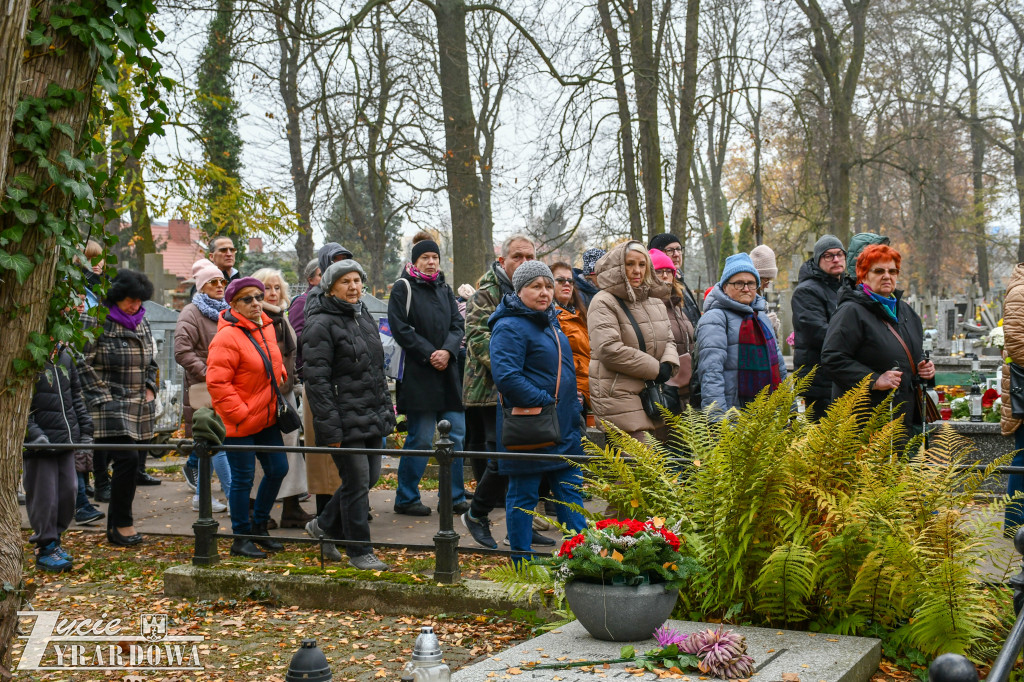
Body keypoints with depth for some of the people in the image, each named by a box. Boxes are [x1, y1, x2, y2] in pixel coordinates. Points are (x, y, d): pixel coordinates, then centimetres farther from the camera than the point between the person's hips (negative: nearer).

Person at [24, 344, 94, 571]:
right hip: (39, 442, -6)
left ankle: (54, 540, 23)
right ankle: (45, 549, 8)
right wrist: (34, 433, -19)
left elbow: (76, 397, 20)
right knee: (44, 495, -3)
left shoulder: (65, 357, 12)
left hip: (66, 438, 7)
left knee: (68, 491, 8)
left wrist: (85, 429, 16)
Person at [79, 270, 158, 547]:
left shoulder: (141, 322, 15)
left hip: (141, 409, 7)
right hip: (111, 407, -7)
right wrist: (104, 397, -11)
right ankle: (122, 524, -2)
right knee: (127, 458, -17)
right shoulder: (95, 321, -6)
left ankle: (116, 528, 18)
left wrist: (150, 389, 11)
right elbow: (84, 363, -9)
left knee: (135, 464, 5)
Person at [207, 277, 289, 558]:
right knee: (243, 478, 1)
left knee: (278, 469, 12)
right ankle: (241, 538, 15)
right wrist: (240, 412, -20)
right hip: (239, 424, -8)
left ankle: (259, 526, 30)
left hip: (267, 418, 8)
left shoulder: (266, 327, 8)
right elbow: (217, 382, -21)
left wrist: (281, 376, 13)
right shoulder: (227, 337, -18)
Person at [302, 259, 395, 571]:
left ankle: (324, 525, 33)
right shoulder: (321, 324, -12)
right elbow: (317, 380, -16)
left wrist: (387, 409, 19)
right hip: (346, 419, -8)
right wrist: (330, 429, -19)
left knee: (370, 476, 13)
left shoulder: (364, 316, 14)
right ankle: (359, 551, 12)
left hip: (372, 416, 8)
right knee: (356, 482, -2)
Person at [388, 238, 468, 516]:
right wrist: (429, 354, -13)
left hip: (448, 373, 6)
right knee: (421, 439, -4)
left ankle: (454, 497, 18)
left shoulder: (444, 289, 17)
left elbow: (458, 325, 11)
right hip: (418, 374, -6)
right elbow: (400, 329, -9)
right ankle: (406, 498, 9)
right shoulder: (403, 288, -1)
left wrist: (448, 351, -9)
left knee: (456, 436, 7)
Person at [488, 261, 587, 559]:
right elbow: (505, 376, -25)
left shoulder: (550, 321, 16)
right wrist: (544, 401, -22)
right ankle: (522, 563, 11)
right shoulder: (510, 327, -14)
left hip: (562, 427, 9)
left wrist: (572, 405, 14)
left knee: (570, 488, 12)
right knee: (523, 493, 2)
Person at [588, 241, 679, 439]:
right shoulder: (604, 303, -8)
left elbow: (668, 340, 19)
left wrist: (668, 366, -5)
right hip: (619, 398, -8)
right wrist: (655, 369, -14)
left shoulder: (655, 301, 18)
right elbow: (609, 350, -18)